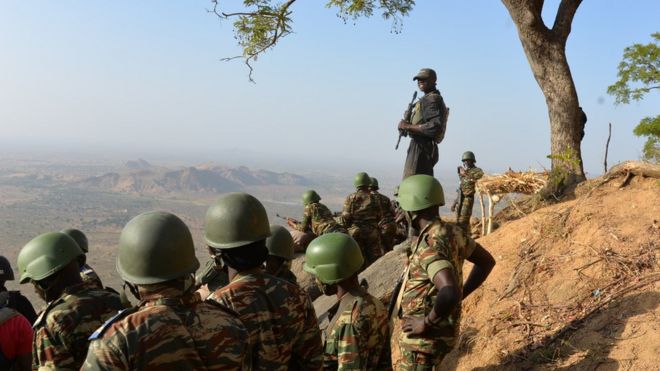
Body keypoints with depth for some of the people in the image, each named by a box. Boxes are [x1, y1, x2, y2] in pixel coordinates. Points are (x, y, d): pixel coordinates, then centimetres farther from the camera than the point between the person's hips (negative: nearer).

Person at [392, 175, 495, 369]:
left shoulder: (429, 246, -26)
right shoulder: (452, 233, 1)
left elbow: (450, 293, -41)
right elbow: (486, 261, 15)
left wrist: (427, 322, -25)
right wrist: (462, 294, 13)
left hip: (422, 337, -9)